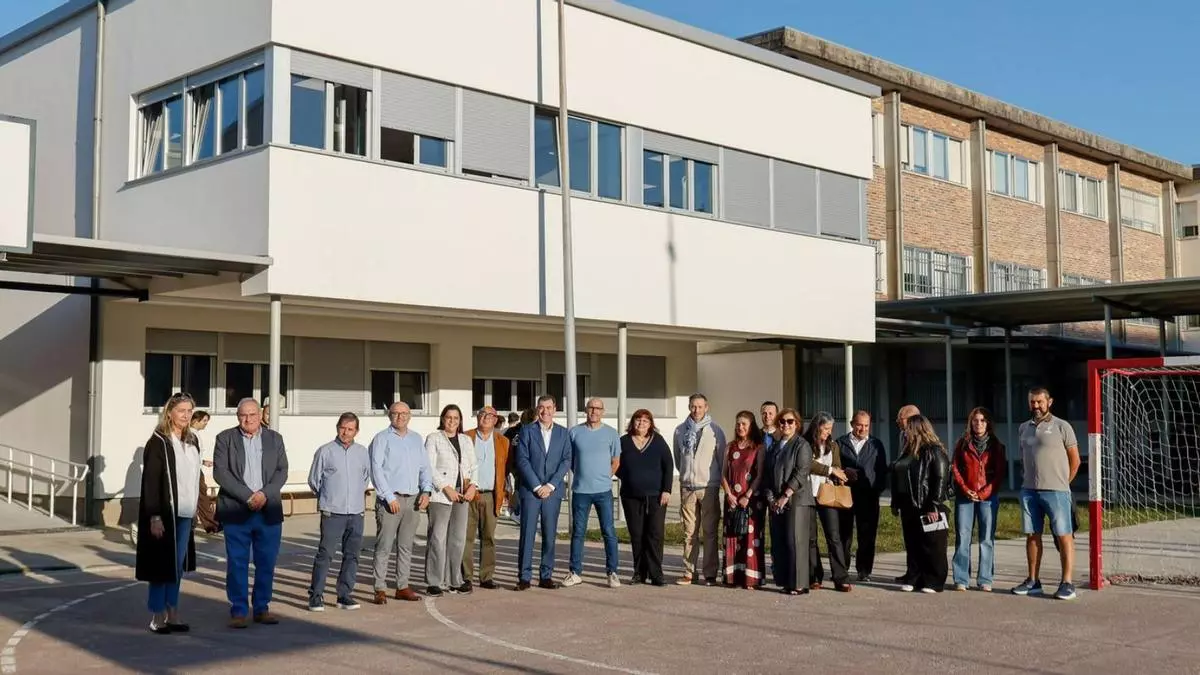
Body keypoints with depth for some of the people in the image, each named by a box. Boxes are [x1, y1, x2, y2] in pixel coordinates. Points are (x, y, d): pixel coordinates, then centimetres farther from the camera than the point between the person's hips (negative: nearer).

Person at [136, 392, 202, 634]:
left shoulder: (191, 441, 11)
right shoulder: (158, 442, -9)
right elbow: (150, 481, -13)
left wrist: (195, 507, 12)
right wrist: (155, 517, -18)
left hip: (185, 515, 6)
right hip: (164, 514, -6)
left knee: (178, 566, 10)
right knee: (162, 564, 0)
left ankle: (172, 613, 18)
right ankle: (158, 616, 8)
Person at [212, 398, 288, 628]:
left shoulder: (275, 438, 10)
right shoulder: (225, 438, 3)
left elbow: (282, 471, 5)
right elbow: (220, 472, -6)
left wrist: (265, 494, -12)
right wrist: (248, 497, -14)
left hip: (269, 512, 2)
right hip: (236, 512, -2)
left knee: (266, 563, 6)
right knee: (237, 564, 1)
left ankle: (262, 608, 17)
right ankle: (238, 611, 9)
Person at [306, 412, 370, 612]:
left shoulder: (362, 453, 9)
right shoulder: (325, 451, -2)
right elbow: (313, 480, 6)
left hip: (356, 513, 4)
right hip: (332, 513, -4)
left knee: (352, 555, 5)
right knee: (325, 554, -6)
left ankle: (345, 595, 13)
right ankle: (316, 595, 1)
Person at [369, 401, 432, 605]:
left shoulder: (417, 439, 15)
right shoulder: (382, 439, -2)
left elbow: (425, 467, 15)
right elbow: (376, 469, -8)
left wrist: (426, 491, -1)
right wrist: (390, 497, -13)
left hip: (413, 500, 5)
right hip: (389, 500, -5)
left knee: (406, 546, 9)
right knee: (384, 546, -6)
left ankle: (402, 587, 15)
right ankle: (380, 589, -3)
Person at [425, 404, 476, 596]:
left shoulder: (466, 440, 18)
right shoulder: (433, 439, 2)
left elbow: (473, 466, 16)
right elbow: (430, 468, -6)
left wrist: (473, 485, -2)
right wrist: (446, 488, -14)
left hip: (462, 496, 5)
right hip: (440, 496, -5)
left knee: (459, 539, 7)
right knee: (437, 539, -7)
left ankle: (454, 580, 16)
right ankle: (434, 582, -1)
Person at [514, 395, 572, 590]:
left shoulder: (563, 433, 9)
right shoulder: (527, 431, 4)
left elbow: (566, 460, 2)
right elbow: (522, 460, -3)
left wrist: (550, 485, -8)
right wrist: (536, 486, -9)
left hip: (553, 491, 2)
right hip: (530, 490, -2)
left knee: (550, 535, 4)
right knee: (527, 534, -3)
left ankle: (546, 576, 11)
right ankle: (524, 577, 2)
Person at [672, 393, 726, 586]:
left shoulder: (715, 430, 0)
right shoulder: (680, 430, 8)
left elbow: (722, 458, 5)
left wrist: (721, 481, 5)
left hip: (709, 486, -3)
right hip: (687, 487, 3)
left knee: (709, 532, 0)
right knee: (689, 532, 6)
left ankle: (710, 574, 4)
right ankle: (688, 572, 10)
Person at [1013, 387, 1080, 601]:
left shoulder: (1061, 427, -3)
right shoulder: (1024, 428, 13)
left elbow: (1075, 460, 0)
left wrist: (1062, 484, 2)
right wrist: (1032, 479, 13)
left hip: (1056, 491, -5)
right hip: (1029, 491, 5)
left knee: (1063, 536, -4)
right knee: (1032, 535, 9)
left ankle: (1067, 583, -2)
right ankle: (1033, 581, 17)